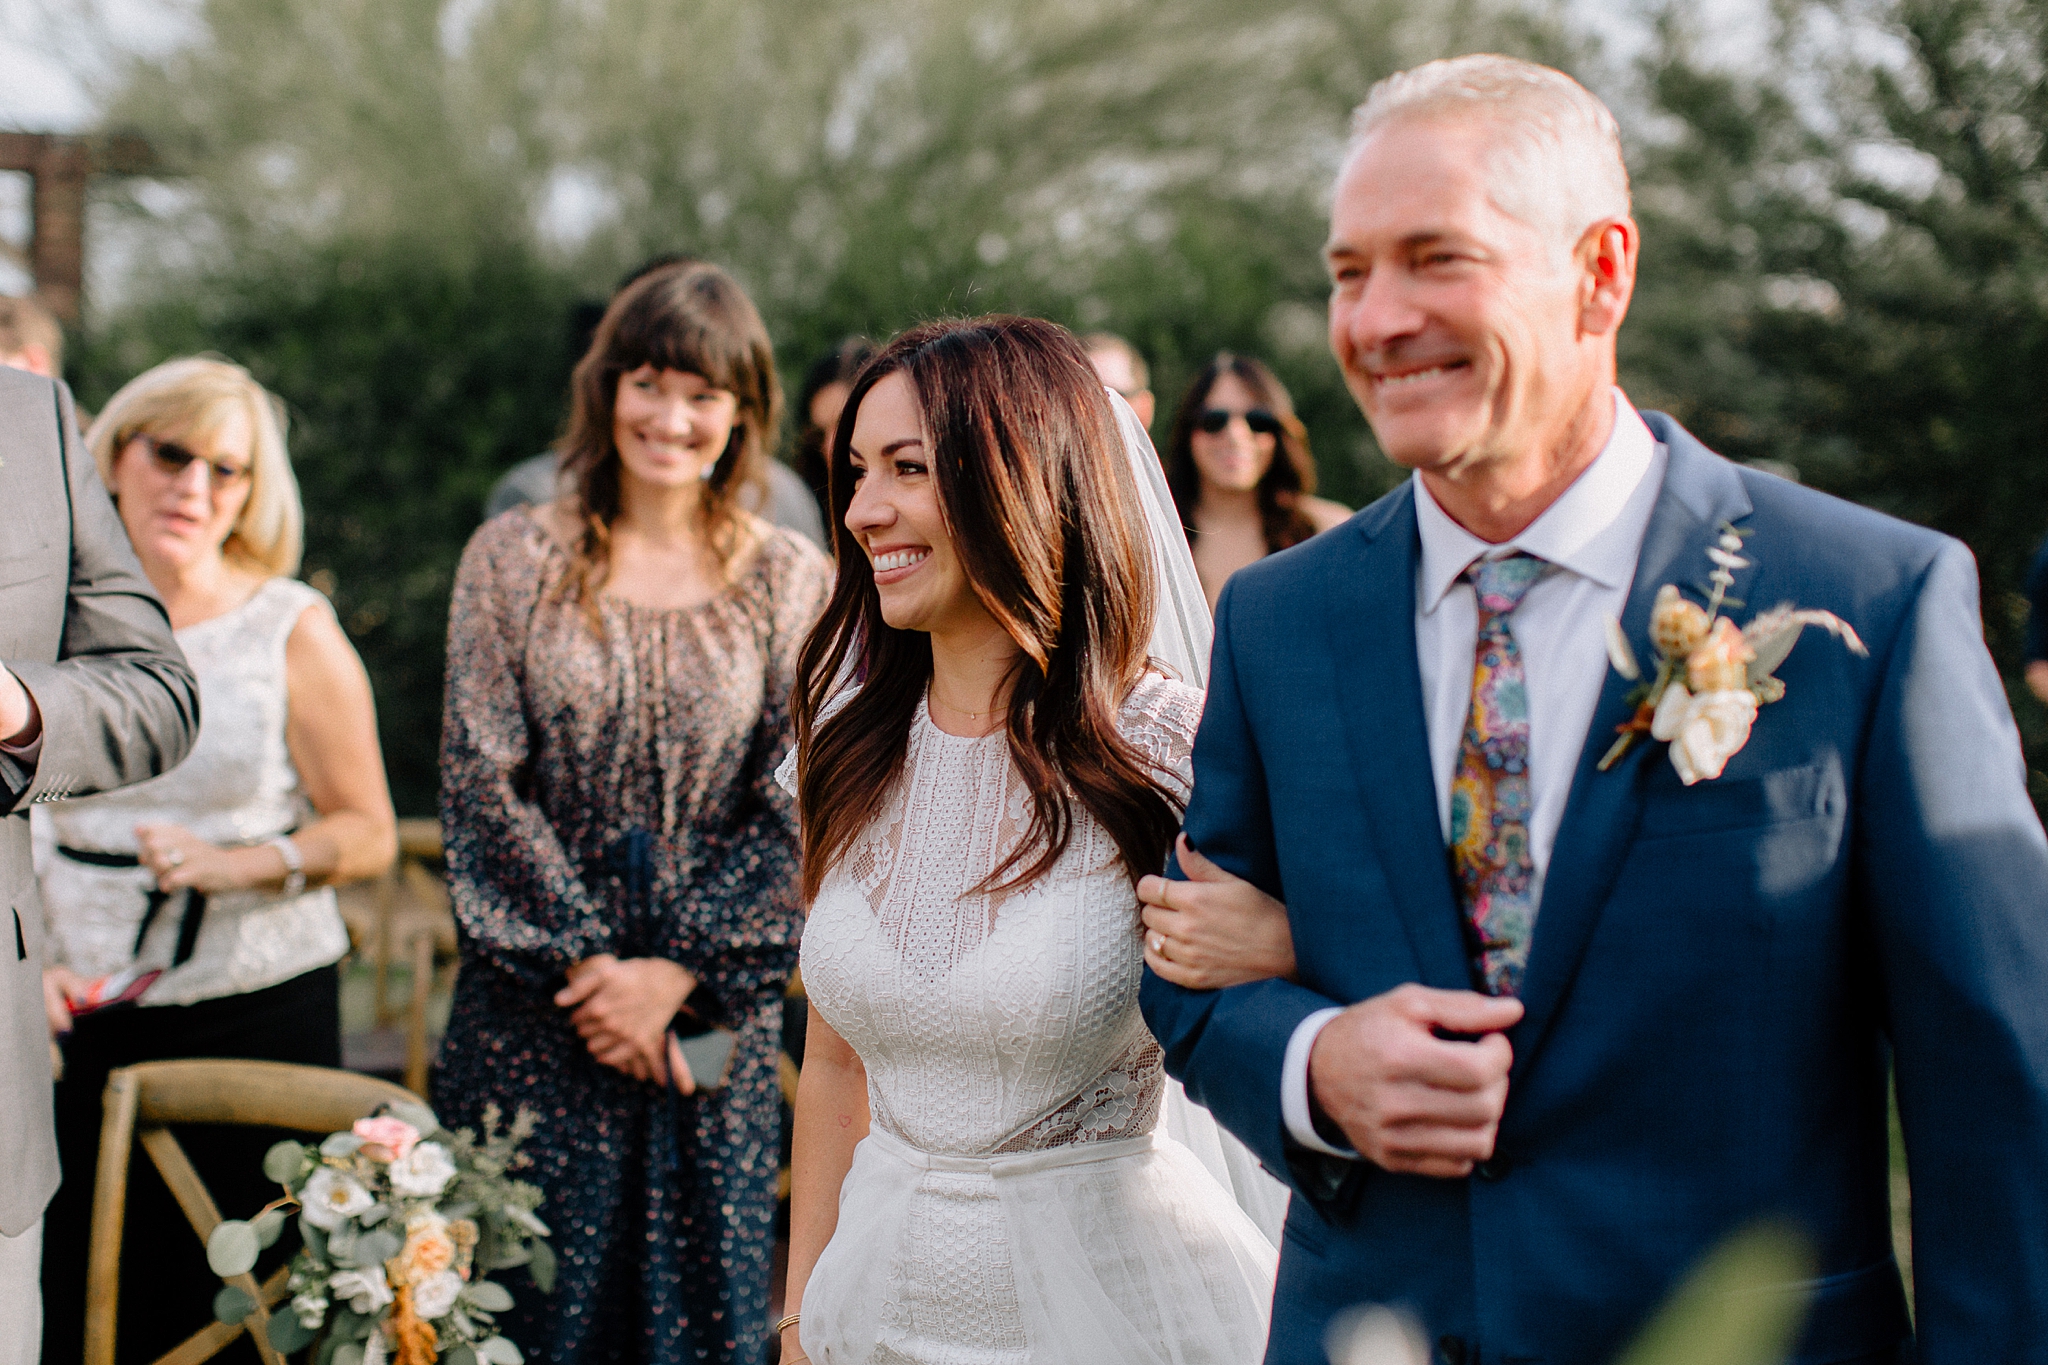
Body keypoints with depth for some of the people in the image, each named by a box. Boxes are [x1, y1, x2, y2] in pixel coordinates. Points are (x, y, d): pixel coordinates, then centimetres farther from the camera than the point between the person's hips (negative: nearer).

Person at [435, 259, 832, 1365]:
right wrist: (588, 961, -9)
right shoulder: (516, 557, 1)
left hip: (717, 1013, 1)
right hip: (532, 1009, 0)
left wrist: (678, 971, -10)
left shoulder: (791, 582, 2)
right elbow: (481, 782, -3)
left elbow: (796, 808, -2)